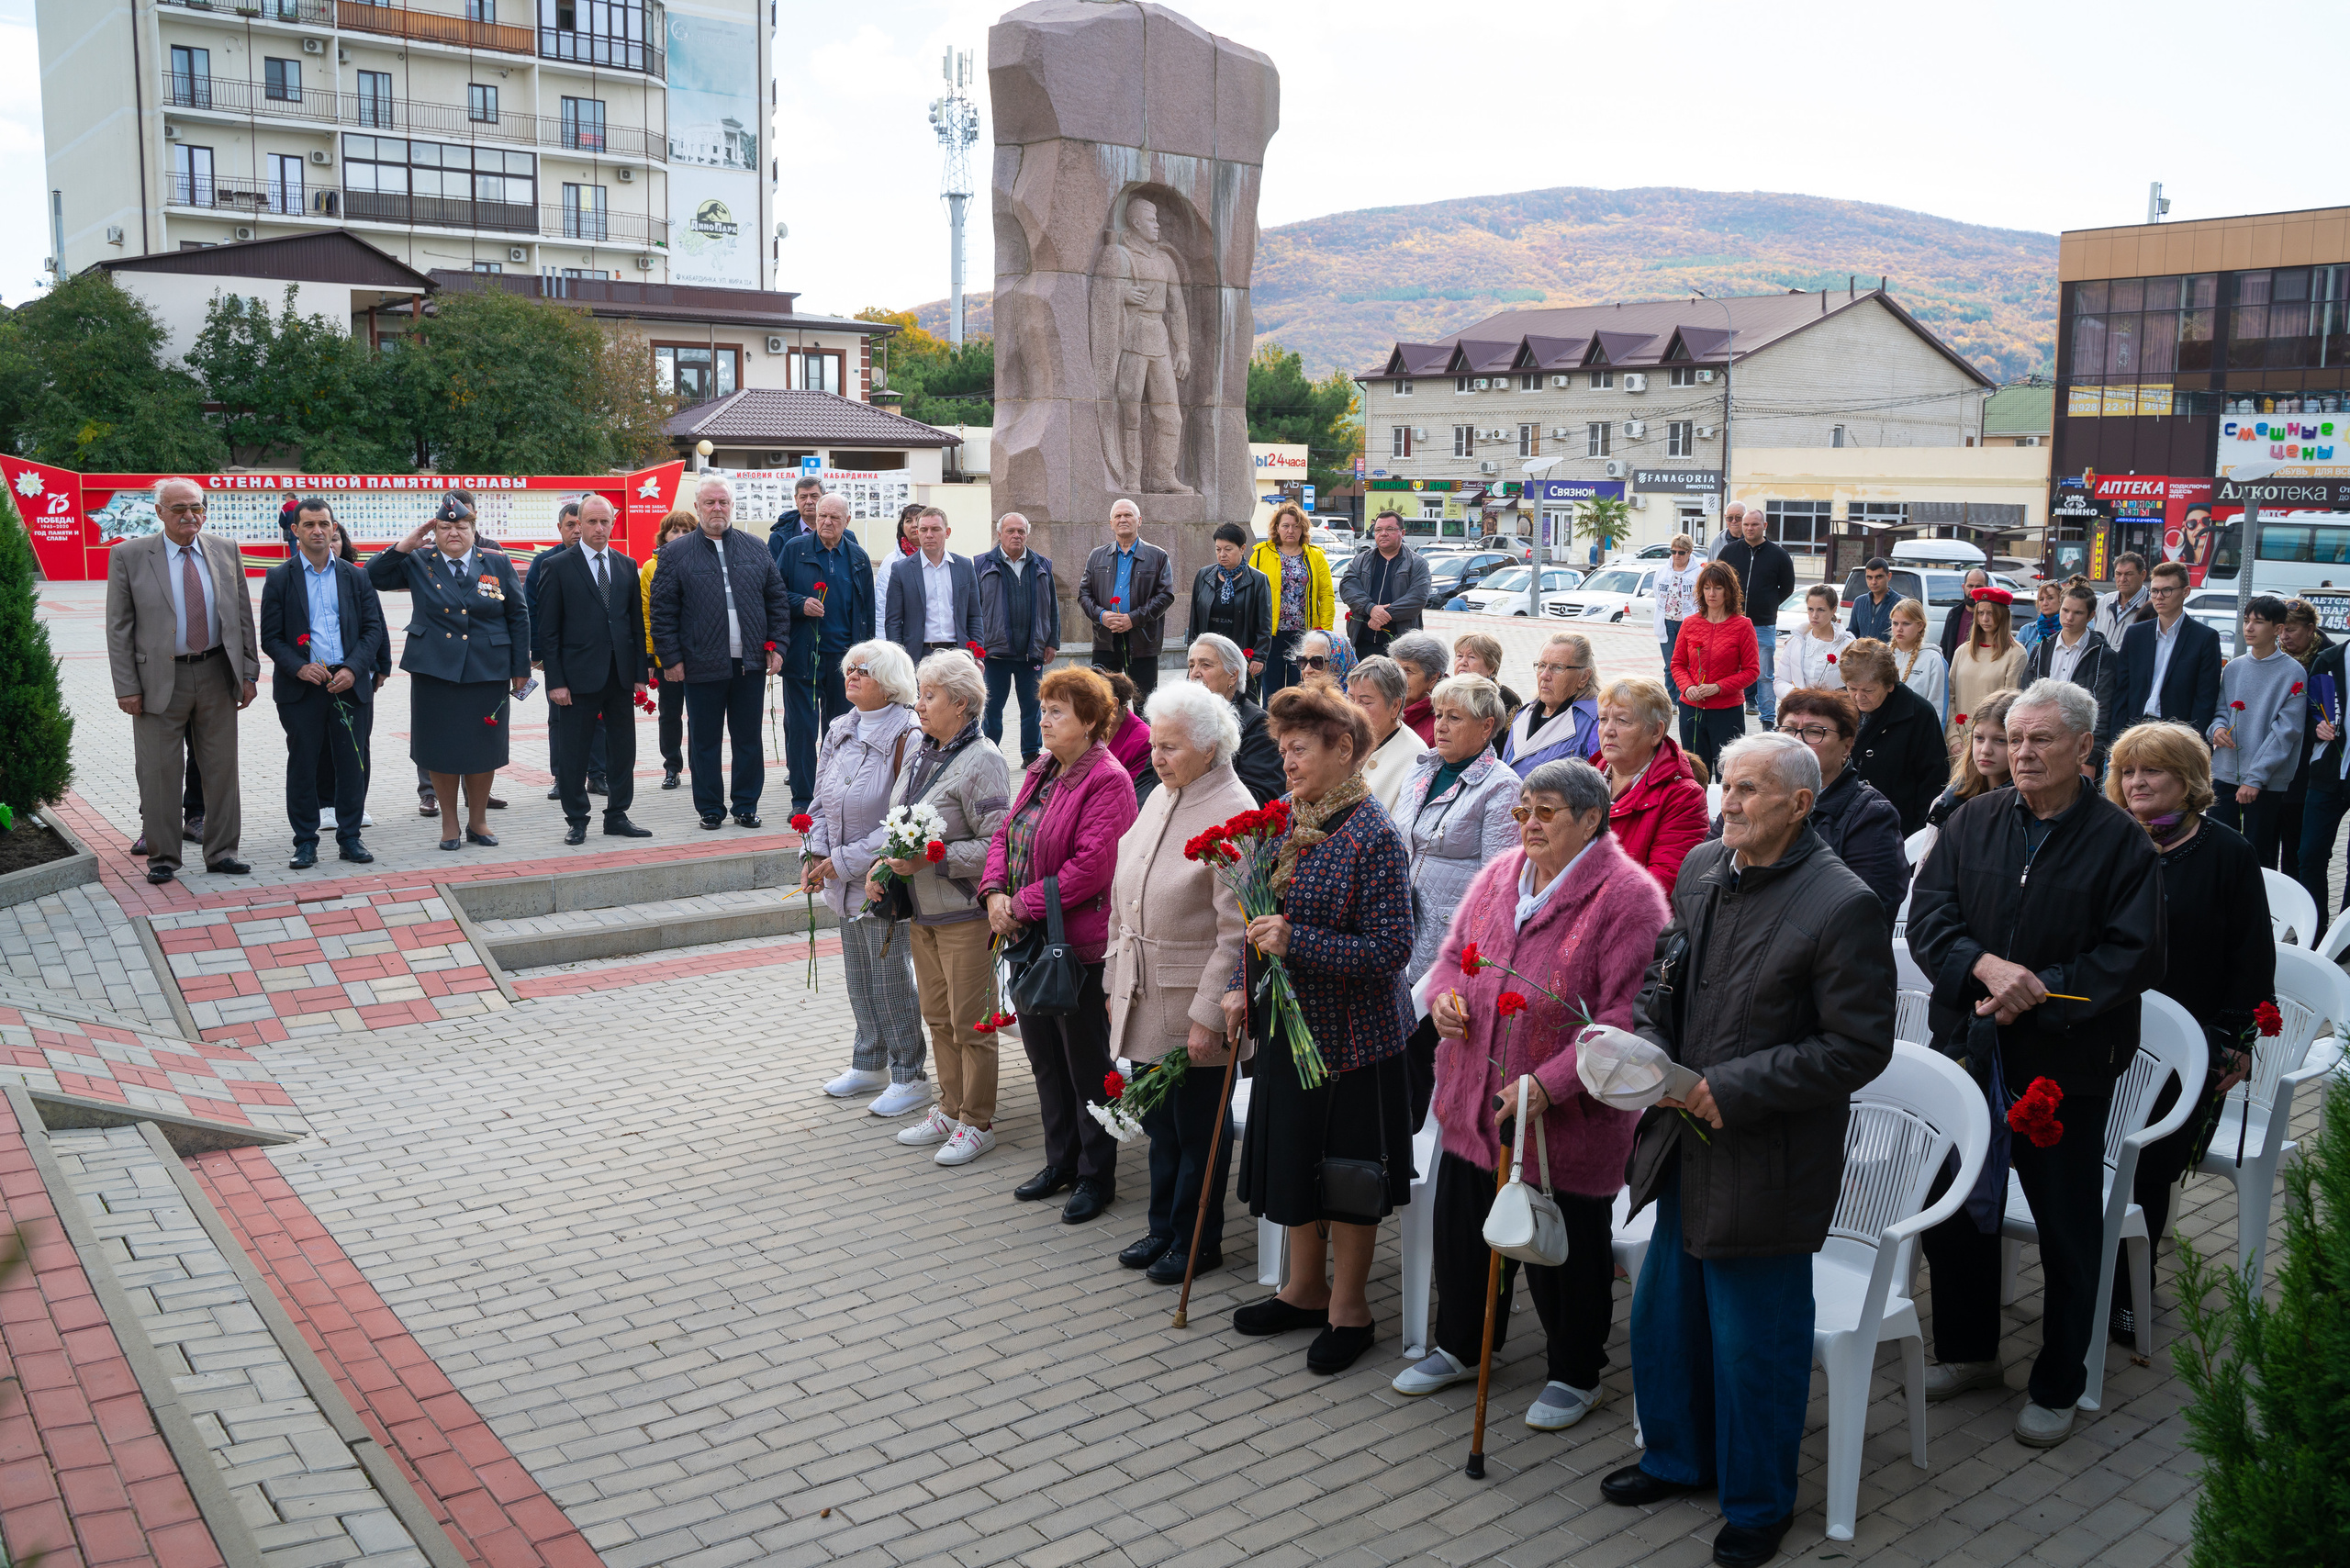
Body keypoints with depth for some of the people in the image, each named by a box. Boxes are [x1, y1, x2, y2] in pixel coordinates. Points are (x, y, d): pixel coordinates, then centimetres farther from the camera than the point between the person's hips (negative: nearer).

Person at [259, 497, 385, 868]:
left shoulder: (356, 577, 9)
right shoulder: (279, 579, 4)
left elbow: (373, 629, 6)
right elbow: (271, 638, 2)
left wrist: (353, 669, -8)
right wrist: (299, 667, -14)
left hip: (349, 685, 1)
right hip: (300, 686, -1)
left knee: (352, 764, 4)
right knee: (302, 765, 3)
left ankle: (350, 837, 15)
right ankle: (305, 841, 12)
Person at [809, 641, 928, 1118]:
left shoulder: (906, 739, -17)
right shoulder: (840, 732, 7)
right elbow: (822, 801, 13)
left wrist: (845, 860, -19)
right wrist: (816, 854, -4)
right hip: (845, 882, 8)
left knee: (891, 982, 1)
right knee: (859, 979, 19)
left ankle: (910, 1078, 15)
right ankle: (870, 1065, 35)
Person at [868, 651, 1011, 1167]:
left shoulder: (981, 762, -16)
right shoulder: (917, 757, 9)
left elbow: (996, 844, -21)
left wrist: (932, 860, -23)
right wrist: (882, 865, 2)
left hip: (966, 913, -8)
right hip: (921, 911, 8)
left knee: (970, 1023, 1)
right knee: (937, 1016, 17)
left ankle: (977, 1123, 15)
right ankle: (950, 1109, 31)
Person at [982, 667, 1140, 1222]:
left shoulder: (1108, 782, -16)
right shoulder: (1042, 771, 11)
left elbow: (1091, 866, -23)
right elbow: (1006, 835, 13)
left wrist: (1023, 905, -19)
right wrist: (995, 893, -6)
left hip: (1080, 945, -8)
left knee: (1086, 1063, 4)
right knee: (1043, 1056, 17)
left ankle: (1096, 1177, 18)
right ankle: (1061, 1162, 32)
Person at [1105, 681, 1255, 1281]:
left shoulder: (1233, 815, -18)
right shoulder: (1160, 797, 9)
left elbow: (1236, 932, -20)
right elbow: (1124, 899, 15)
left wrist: (1207, 1016, -21)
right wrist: (1116, 981, 14)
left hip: (1191, 1005, -8)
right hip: (1144, 996, 8)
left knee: (1197, 1125, 7)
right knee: (1158, 1119, 19)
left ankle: (1198, 1243, 23)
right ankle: (1164, 1228, 34)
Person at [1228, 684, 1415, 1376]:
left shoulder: (1372, 834, -18)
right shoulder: (1286, 821, 3)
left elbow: (1390, 947, -22)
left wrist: (1295, 943, -27)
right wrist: (1241, 985, 2)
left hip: (1352, 1033, -7)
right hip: (1289, 1026, 7)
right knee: (1294, 1158, 18)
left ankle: (1349, 1306, 25)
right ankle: (1305, 1289, 37)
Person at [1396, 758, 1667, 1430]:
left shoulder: (1628, 896, -17)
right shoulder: (1500, 874, 5)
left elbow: (1624, 1015, -21)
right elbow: (1454, 949, 18)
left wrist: (1548, 1084, -26)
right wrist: (1445, 994, -5)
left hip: (1567, 1115, -6)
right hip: (1473, 1097, 6)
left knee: (1566, 1248, 10)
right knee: (1462, 1226, 18)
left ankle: (1575, 1374, 32)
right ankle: (1460, 1347, 41)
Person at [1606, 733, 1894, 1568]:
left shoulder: (1841, 906, -19)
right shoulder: (1701, 867, 3)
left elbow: (1859, 1047, -19)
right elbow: (1659, 972, 15)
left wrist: (1732, 1090, -21)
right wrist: (1649, 1048, -4)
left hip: (1766, 1167, -7)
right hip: (1684, 1146, 7)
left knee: (1755, 1342, 9)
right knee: (1665, 1318, 21)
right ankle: (1679, 1457, 45)